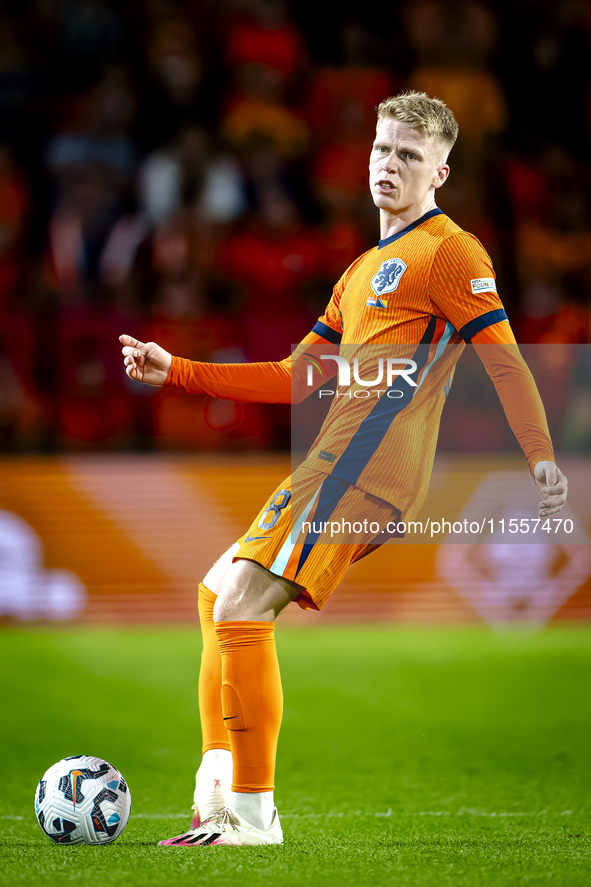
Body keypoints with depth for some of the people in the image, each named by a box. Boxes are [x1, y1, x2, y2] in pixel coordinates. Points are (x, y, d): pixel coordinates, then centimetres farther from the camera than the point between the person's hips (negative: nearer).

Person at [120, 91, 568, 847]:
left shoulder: (448, 251, -2)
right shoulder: (363, 270, 26)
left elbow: (505, 360, -11)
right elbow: (294, 380, 27)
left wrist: (542, 457, -23)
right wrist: (177, 372, 21)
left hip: (363, 470, -10)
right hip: (336, 468, 10)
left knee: (242, 607, -18)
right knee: (219, 595, 16)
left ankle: (252, 815, -14)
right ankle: (219, 797, 15)